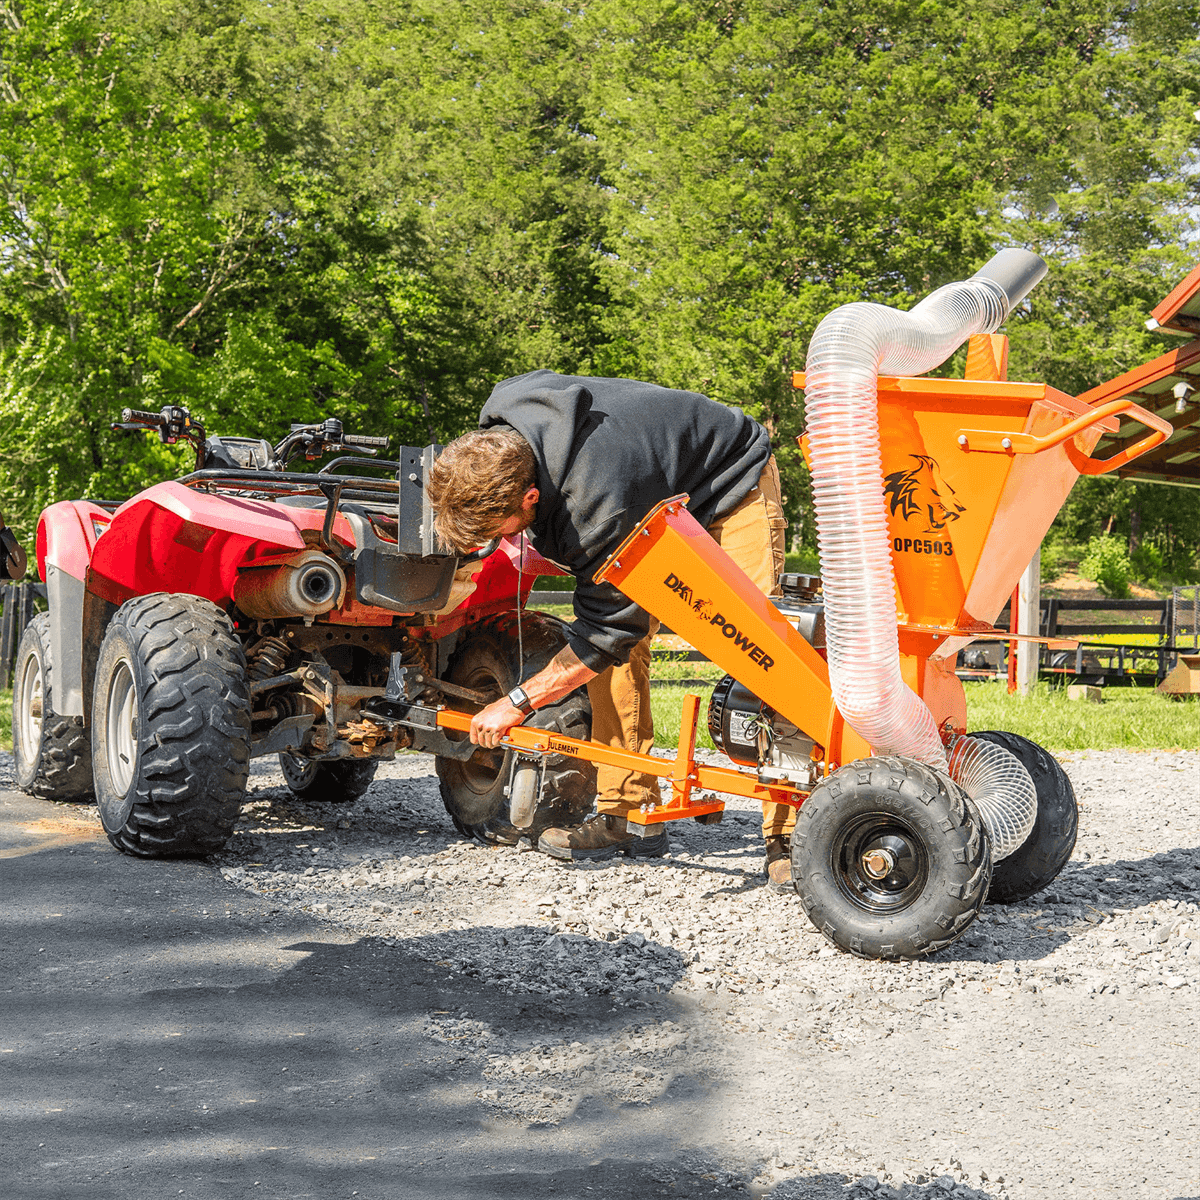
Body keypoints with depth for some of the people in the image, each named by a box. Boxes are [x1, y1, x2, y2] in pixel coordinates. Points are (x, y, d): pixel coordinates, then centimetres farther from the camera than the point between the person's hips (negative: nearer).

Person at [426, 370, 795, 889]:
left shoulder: (599, 504, -43)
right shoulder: (500, 411, -21)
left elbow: (611, 628, -31)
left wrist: (518, 702, -24)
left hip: (729, 487, -8)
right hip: (657, 497, 8)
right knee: (620, 653, -5)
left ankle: (788, 833, -17)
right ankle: (627, 813, 0)